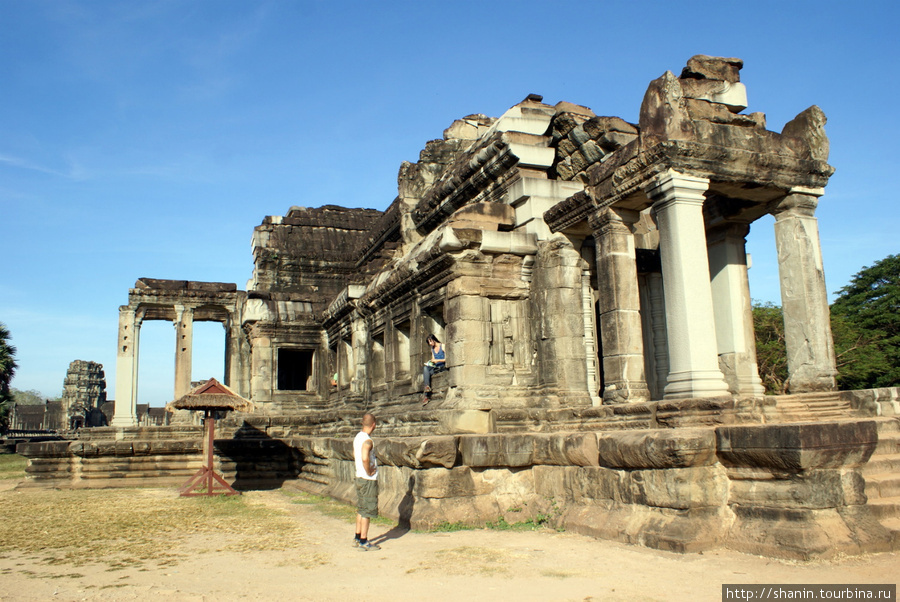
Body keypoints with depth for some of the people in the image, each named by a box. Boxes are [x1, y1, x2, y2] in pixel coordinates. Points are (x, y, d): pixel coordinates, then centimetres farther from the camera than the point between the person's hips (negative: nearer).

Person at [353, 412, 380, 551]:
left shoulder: (358, 437, 9)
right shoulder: (367, 440, -20)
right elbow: (365, 458, -35)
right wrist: (369, 472, -20)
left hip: (359, 477, 9)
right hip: (368, 480, -9)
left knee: (361, 509, 17)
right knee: (367, 511, -2)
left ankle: (358, 538, 24)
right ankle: (364, 542, 3)